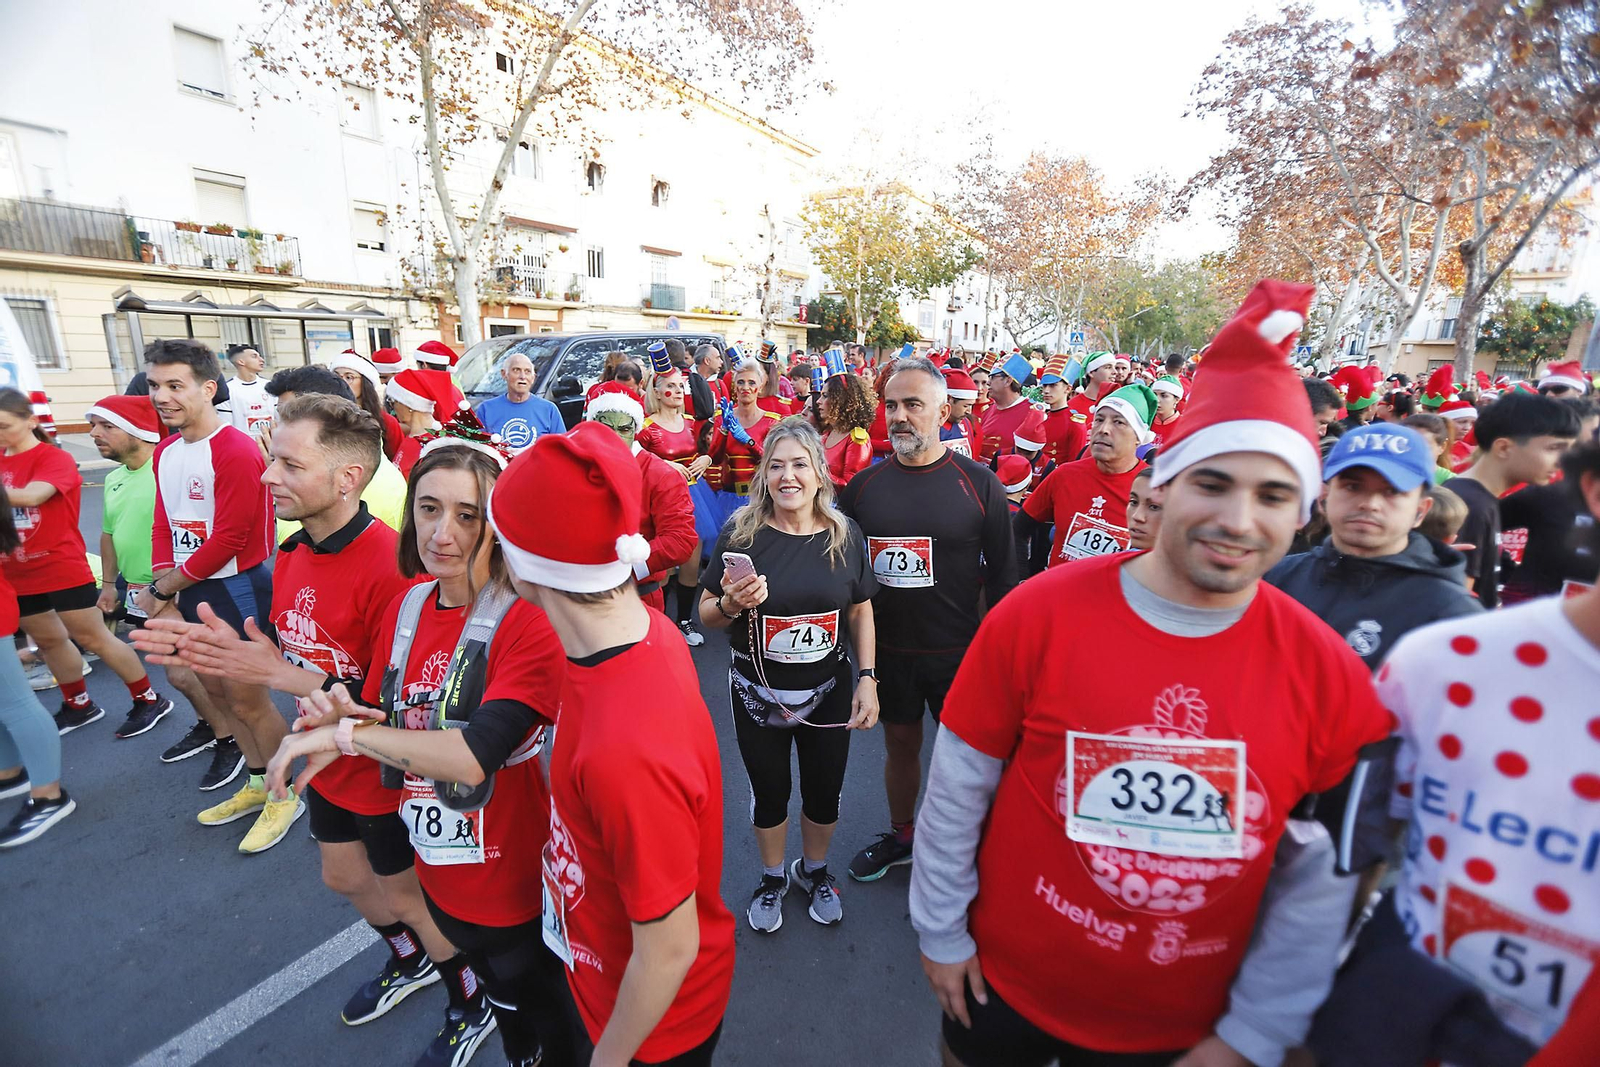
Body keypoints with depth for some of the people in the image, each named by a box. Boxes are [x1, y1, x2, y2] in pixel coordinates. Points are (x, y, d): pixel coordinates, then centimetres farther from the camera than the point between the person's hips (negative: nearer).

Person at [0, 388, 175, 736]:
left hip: (63, 569, -7)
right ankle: (78, 705, 34)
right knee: (48, 641, 18)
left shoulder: (56, 459, -12)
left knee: (93, 638, 0)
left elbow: (30, 495, -28)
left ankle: (149, 700, 12)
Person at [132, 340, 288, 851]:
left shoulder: (236, 450, -18)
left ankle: (285, 797, 19)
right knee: (217, 691, 17)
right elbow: (165, 525, 12)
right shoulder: (165, 451, 9)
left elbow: (227, 541, -19)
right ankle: (257, 785, 35)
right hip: (190, 591, 9)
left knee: (248, 700, 0)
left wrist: (161, 590, -9)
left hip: (236, 588, -9)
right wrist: (164, 590, -1)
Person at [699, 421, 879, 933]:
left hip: (828, 691, 2)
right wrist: (731, 604, -27)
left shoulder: (845, 534, -6)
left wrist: (868, 677, -5)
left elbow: (860, 611, 2)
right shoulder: (741, 533, -13)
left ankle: (814, 870, 50)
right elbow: (706, 614, -5)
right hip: (758, 693, -1)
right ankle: (772, 877, 47)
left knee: (824, 792, 18)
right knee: (769, 792, 17)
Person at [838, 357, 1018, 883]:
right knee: (900, 742, 19)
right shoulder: (864, 485, -1)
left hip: (959, 650, -2)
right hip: (887, 647, 3)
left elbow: (1001, 574, -4)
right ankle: (900, 835, 43)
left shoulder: (978, 484, -9)